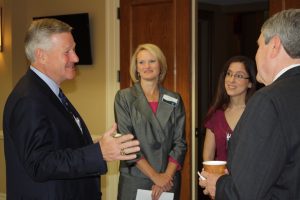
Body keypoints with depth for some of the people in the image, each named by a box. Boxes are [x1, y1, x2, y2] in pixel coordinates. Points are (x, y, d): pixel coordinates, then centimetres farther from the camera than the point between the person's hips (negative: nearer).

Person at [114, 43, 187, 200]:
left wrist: (167, 176, -11)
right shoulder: (124, 97, -2)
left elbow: (180, 142, 2)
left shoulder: (174, 100, 5)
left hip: (168, 180, 2)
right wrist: (155, 176, -13)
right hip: (134, 181, -2)